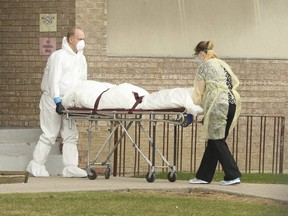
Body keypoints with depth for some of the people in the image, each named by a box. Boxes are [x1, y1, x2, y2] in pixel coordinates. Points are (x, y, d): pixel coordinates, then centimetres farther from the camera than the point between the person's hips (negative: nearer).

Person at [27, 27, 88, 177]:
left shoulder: (81, 58, 11)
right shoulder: (59, 56, -13)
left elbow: (82, 81, 13)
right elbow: (54, 80, -20)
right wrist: (58, 101, -28)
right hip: (52, 100, -8)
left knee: (71, 135, 0)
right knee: (49, 134, -7)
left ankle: (70, 167, -2)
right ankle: (36, 166, 2)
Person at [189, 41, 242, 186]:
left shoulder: (204, 66, -1)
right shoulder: (222, 64, 21)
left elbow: (199, 91, 2)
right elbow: (235, 82, 23)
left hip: (218, 104, -8)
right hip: (232, 103, 8)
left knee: (217, 141, -3)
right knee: (214, 141, 11)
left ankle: (233, 176, -10)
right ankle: (204, 176, 16)